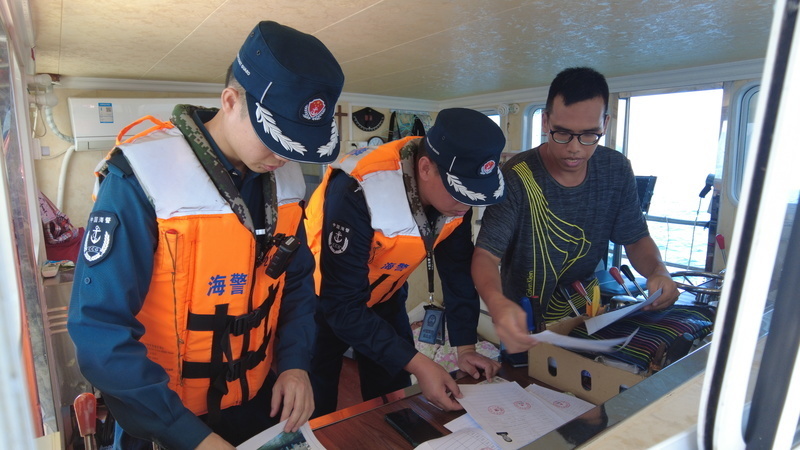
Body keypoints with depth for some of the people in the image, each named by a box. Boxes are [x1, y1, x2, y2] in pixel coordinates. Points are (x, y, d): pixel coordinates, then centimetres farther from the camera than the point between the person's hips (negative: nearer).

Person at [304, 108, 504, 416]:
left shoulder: (456, 189, -18)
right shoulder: (357, 193, -36)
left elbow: (458, 268, -7)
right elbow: (343, 304, -32)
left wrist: (465, 347, -11)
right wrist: (417, 364, -34)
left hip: (384, 297, 5)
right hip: (326, 300, -4)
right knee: (316, 417, 8)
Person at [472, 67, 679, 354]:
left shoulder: (617, 171, -5)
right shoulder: (516, 178, -21)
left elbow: (636, 238, 5)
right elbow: (486, 254, -26)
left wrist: (658, 271, -18)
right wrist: (498, 304, -47)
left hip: (588, 315, 4)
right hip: (525, 323, -3)